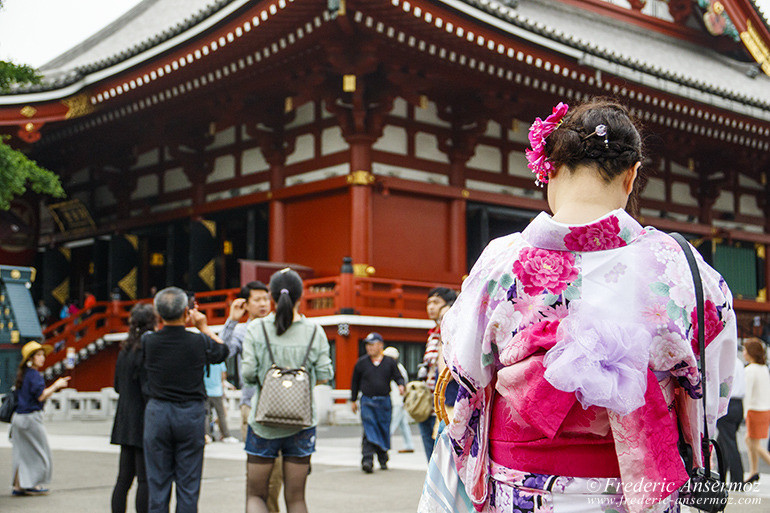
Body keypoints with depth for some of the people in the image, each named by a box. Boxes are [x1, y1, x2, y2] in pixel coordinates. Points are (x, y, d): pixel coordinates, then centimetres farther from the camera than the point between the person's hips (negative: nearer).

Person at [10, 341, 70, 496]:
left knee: (22, 452, 11)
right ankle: (32, 485, 6)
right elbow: (41, 396, -20)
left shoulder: (22, 374, 13)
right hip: (31, 417, -8)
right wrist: (56, 385, -10)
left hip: (19, 417, 8)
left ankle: (18, 486, 13)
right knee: (39, 450, 3)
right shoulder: (34, 375, -14)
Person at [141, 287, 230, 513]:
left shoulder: (148, 341, -9)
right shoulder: (199, 342, -10)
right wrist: (203, 327, 21)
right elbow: (222, 351, 11)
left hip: (157, 413, 1)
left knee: (157, 482, 9)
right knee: (188, 483, 7)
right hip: (191, 415, -1)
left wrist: (181, 324, 25)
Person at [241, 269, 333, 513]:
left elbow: (247, 373, -9)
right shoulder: (314, 332, -3)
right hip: (302, 421, 1)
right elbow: (325, 374, -2)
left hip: (264, 421, -1)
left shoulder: (256, 328, -6)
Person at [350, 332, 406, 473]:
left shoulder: (390, 362, 5)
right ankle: (367, 460, -21)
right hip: (367, 401, -1)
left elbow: (398, 377, 6)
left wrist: (401, 385, -17)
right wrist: (353, 400, 15)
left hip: (384, 401, 1)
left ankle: (383, 459, 25)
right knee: (369, 432, -14)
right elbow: (355, 382, 14)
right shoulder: (361, 362, 5)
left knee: (384, 431, 7)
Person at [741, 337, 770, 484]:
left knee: (756, 446, 0)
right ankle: (753, 472, 21)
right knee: (748, 440, 18)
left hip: (756, 411, -9)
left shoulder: (750, 370, -16)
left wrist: (745, 413, -12)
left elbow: (747, 393, -19)